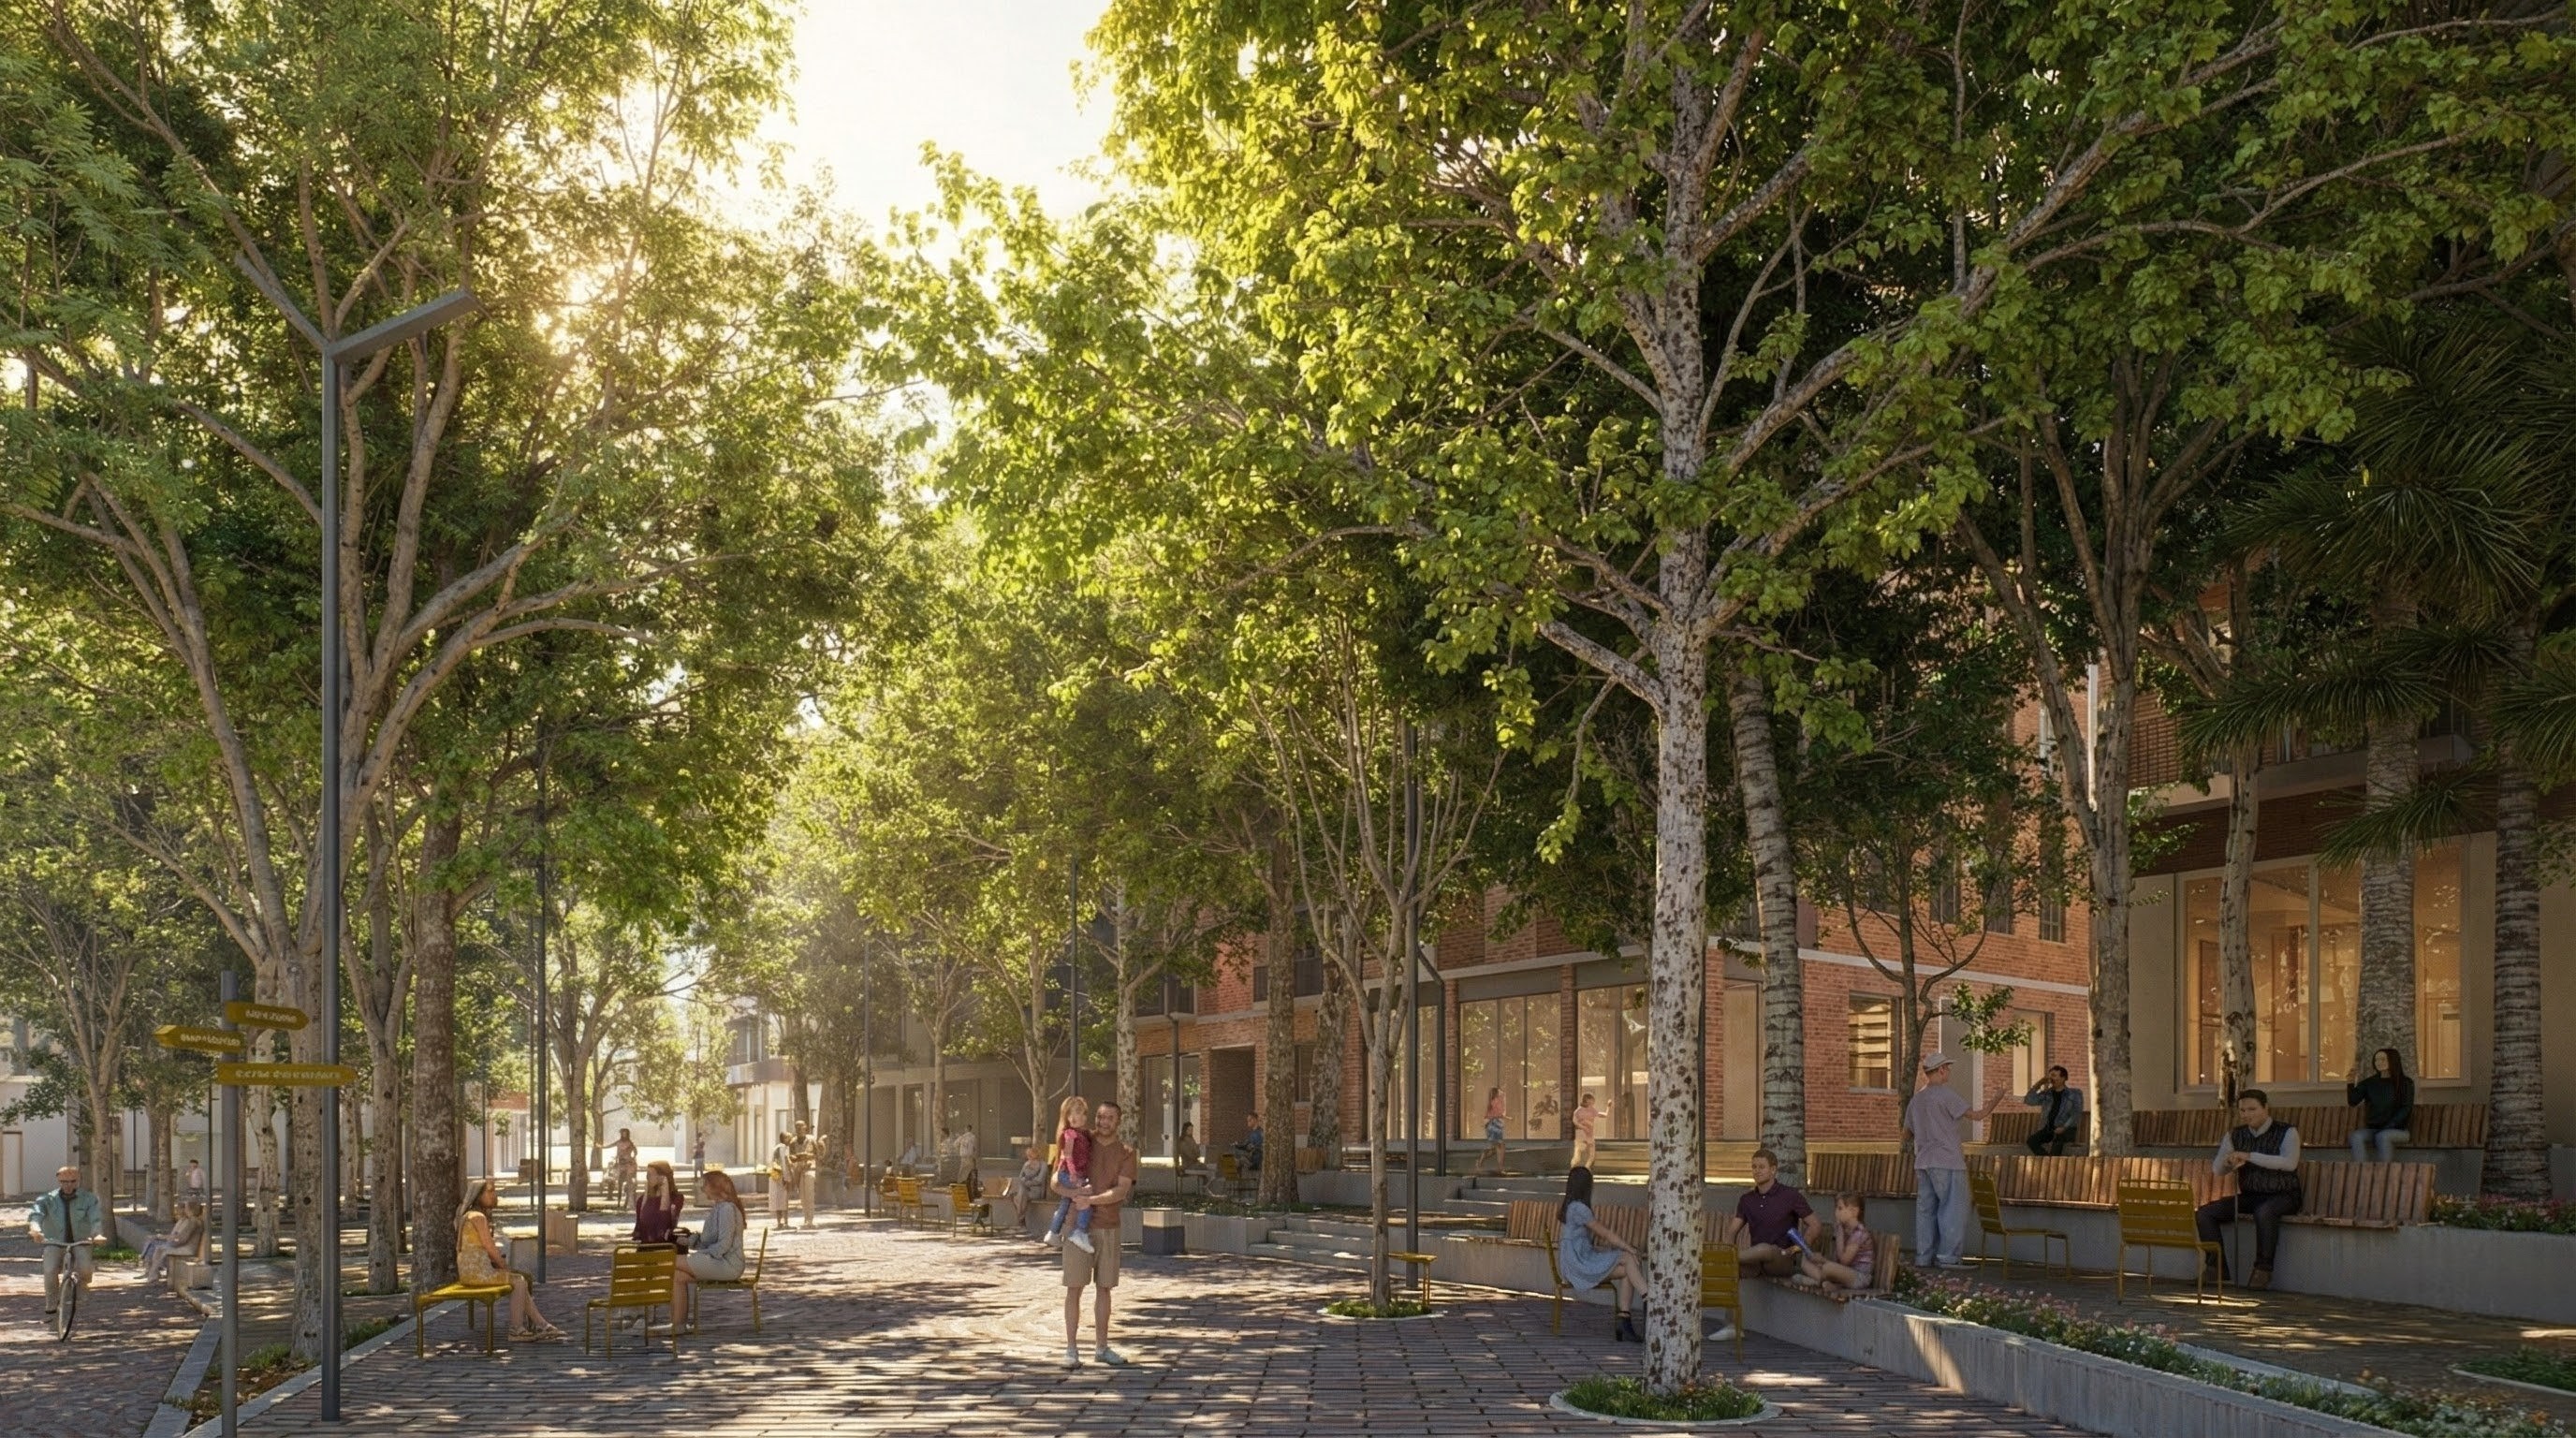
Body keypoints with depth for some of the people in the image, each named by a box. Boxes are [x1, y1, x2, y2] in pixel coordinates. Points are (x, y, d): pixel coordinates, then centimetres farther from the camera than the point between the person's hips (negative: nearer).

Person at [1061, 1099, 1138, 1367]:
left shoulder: (1126, 1153, 1)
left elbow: (1121, 1191, -10)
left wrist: (1093, 1200, -25)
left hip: (1109, 1227, 1)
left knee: (1103, 1288, 9)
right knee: (1075, 1287, -3)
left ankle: (1101, 1348, 18)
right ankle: (1072, 1349, 1)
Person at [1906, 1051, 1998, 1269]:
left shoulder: (1917, 1098, 14)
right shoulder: (1945, 1093, -10)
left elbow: (1908, 1130, 20)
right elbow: (1973, 1114, -10)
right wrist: (1990, 1108, 6)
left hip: (1923, 1162, 8)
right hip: (1946, 1161, -8)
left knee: (1926, 1208, 8)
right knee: (1954, 1208, -3)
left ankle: (1924, 1256, 8)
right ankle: (1948, 1256, -7)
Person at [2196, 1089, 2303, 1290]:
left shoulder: (2287, 1133, -7)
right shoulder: (2235, 1135, 7)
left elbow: (2289, 1163, -26)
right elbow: (2217, 1170, 9)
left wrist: (2249, 1156, -30)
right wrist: (2227, 1162, -17)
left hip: (2282, 1196, -6)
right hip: (2249, 1196, 6)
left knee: (2264, 1211, -40)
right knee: (2204, 1213, -12)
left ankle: (2263, 1269, -29)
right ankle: (2215, 1266, -5)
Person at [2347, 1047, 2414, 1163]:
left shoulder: (2405, 1083, 6)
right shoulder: (2369, 1082, 15)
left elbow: (2406, 1108, -3)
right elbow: (2352, 1100, 7)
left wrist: (2388, 1126, -14)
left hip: (2397, 1130, -3)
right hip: (2372, 1129, 3)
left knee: (2383, 1137, -37)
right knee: (2357, 1137, -29)